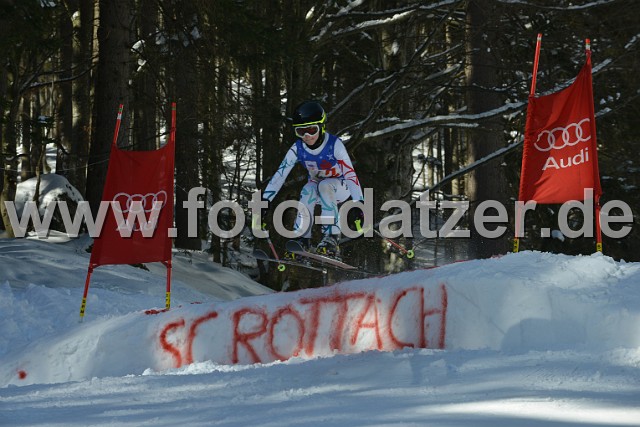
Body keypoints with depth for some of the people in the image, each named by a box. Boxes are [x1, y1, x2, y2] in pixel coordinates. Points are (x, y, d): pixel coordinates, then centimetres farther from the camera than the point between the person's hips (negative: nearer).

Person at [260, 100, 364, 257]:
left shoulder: (334, 144, -26)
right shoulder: (297, 149, -16)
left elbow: (350, 173, -32)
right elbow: (280, 174, -18)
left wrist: (358, 204, -41)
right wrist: (265, 200, -26)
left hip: (340, 187, -3)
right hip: (316, 185, 3)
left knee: (324, 186, -35)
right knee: (308, 190, -30)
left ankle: (332, 238, -33)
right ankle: (302, 240, -26)